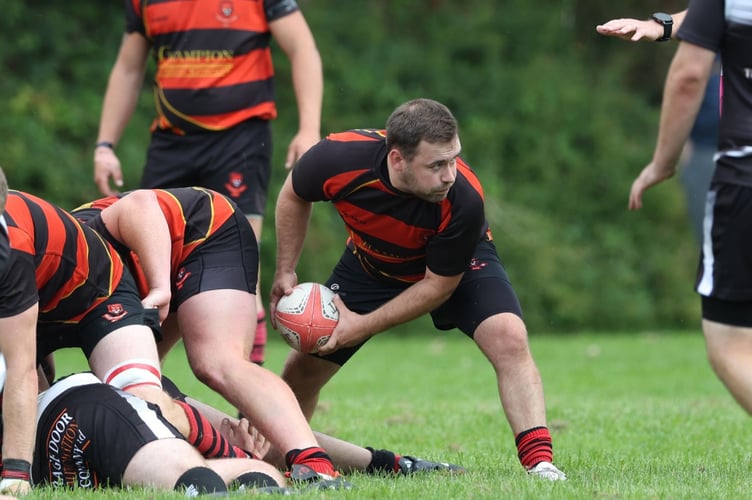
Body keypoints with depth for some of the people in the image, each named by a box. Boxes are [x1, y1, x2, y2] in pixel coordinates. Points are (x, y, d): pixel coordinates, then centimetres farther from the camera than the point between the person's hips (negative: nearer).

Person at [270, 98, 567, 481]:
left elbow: (439, 284, -24)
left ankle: (540, 462, -25)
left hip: (456, 265, -2)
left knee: (509, 338, -28)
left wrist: (364, 326, -24)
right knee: (302, 370, 5)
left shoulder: (463, 200, -40)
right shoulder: (338, 158, -36)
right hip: (370, 262, 2)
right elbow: (293, 195, -9)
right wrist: (285, 272, -8)